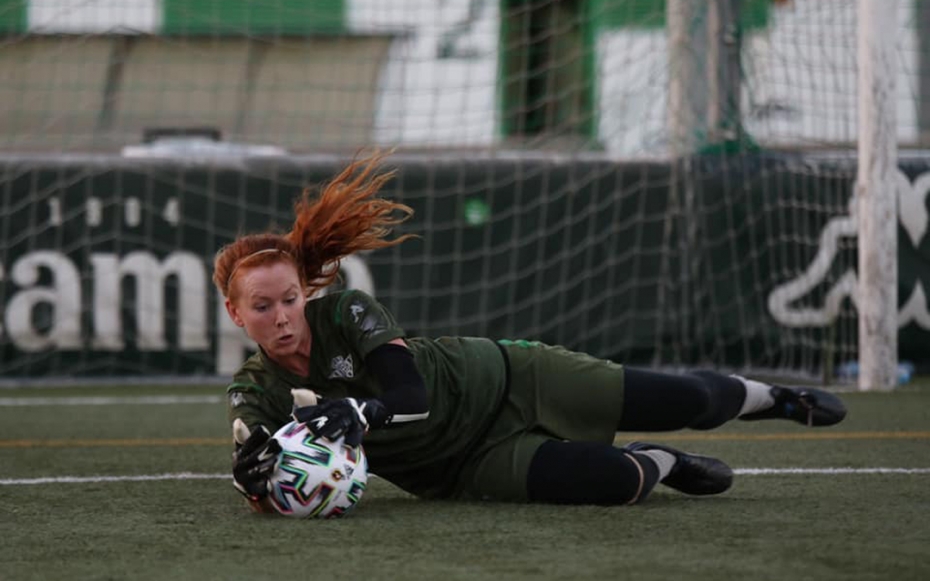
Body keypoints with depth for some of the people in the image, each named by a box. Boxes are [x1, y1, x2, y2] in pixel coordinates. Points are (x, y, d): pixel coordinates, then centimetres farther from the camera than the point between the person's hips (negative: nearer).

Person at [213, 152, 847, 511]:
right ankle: (659, 463, 10)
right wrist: (259, 478, -46)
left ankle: (769, 396, 33)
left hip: (501, 380, -1)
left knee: (690, 401, -4)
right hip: (468, 466, 1)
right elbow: (261, 491, -21)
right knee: (614, 482, -28)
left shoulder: (348, 312, -19)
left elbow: (412, 397, -27)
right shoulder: (254, 391, -11)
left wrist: (357, 413, -48)